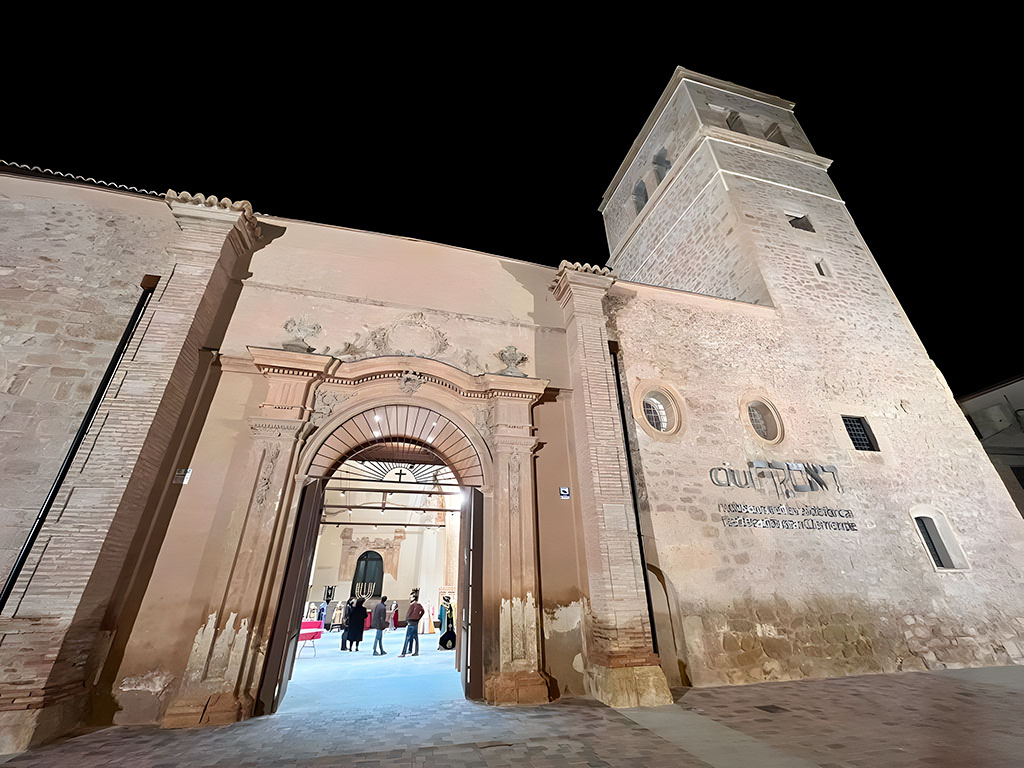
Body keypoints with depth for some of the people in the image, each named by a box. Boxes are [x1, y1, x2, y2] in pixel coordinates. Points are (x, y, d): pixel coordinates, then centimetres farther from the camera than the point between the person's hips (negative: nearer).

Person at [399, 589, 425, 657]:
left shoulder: (412, 604, -17)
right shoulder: (419, 605, 7)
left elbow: (408, 614, -14)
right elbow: (423, 612, 19)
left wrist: (406, 621, 5)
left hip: (410, 623, -8)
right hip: (416, 623, 8)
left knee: (407, 639, -3)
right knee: (415, 637, 13)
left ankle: (403, 653, -1)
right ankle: (416, 652, 18)